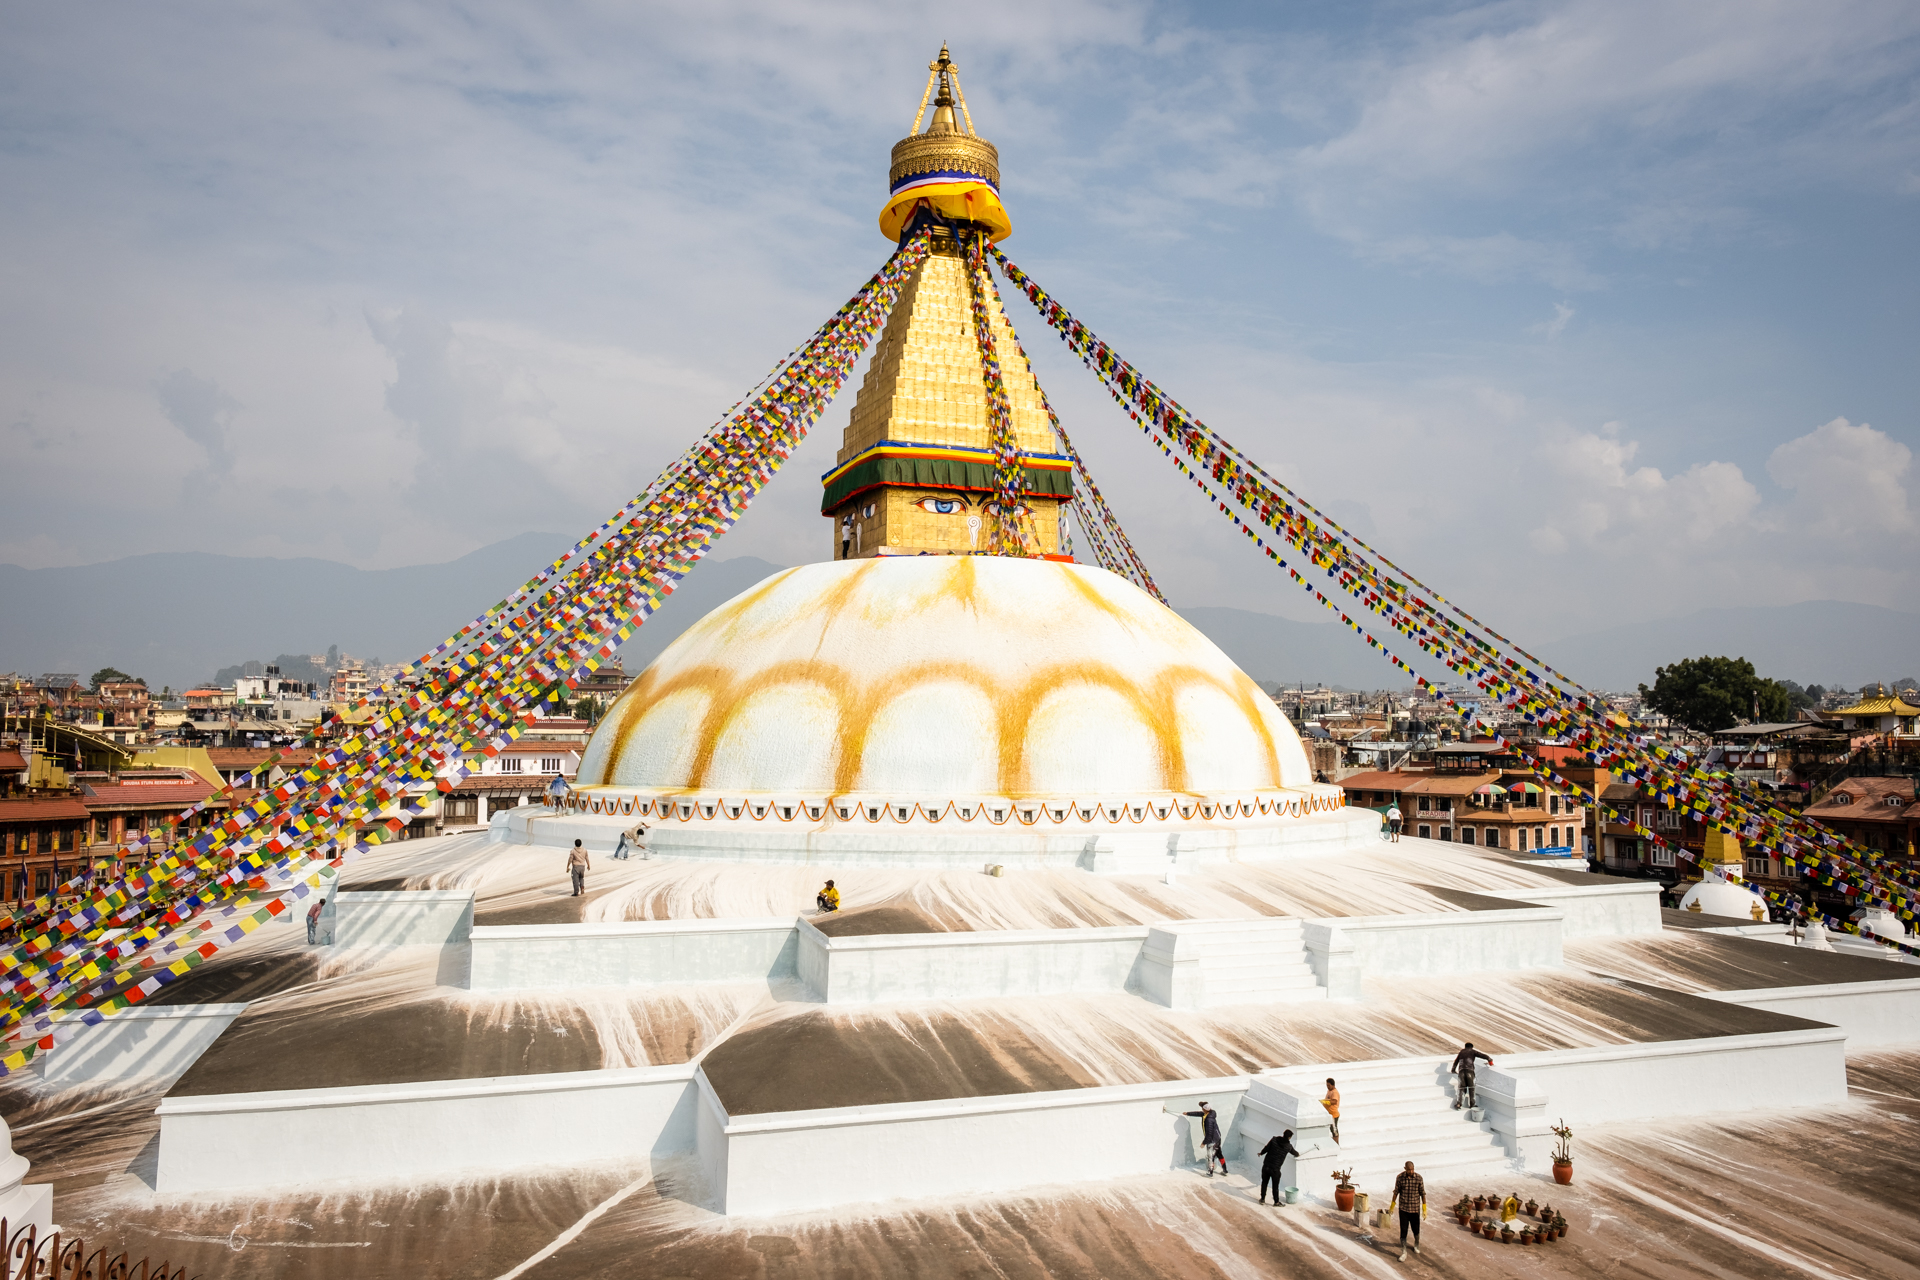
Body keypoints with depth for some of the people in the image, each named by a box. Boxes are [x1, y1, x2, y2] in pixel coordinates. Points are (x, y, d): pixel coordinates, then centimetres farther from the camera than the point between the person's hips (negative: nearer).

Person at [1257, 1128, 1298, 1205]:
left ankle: (1262, 1199, 30)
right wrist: (1298, 1154, 40)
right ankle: (1276, 1202, 26)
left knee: (1264, 1182, 19)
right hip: (1275, 1169, -2)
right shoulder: (1288, 1146, -6)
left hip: (1266, 1166, 2)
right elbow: (1294, 1153, 16)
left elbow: (1266, 1148, -6)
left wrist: (1261, 1153, 15)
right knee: (1275, 1186, 14)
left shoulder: (1274, 1140, -8)